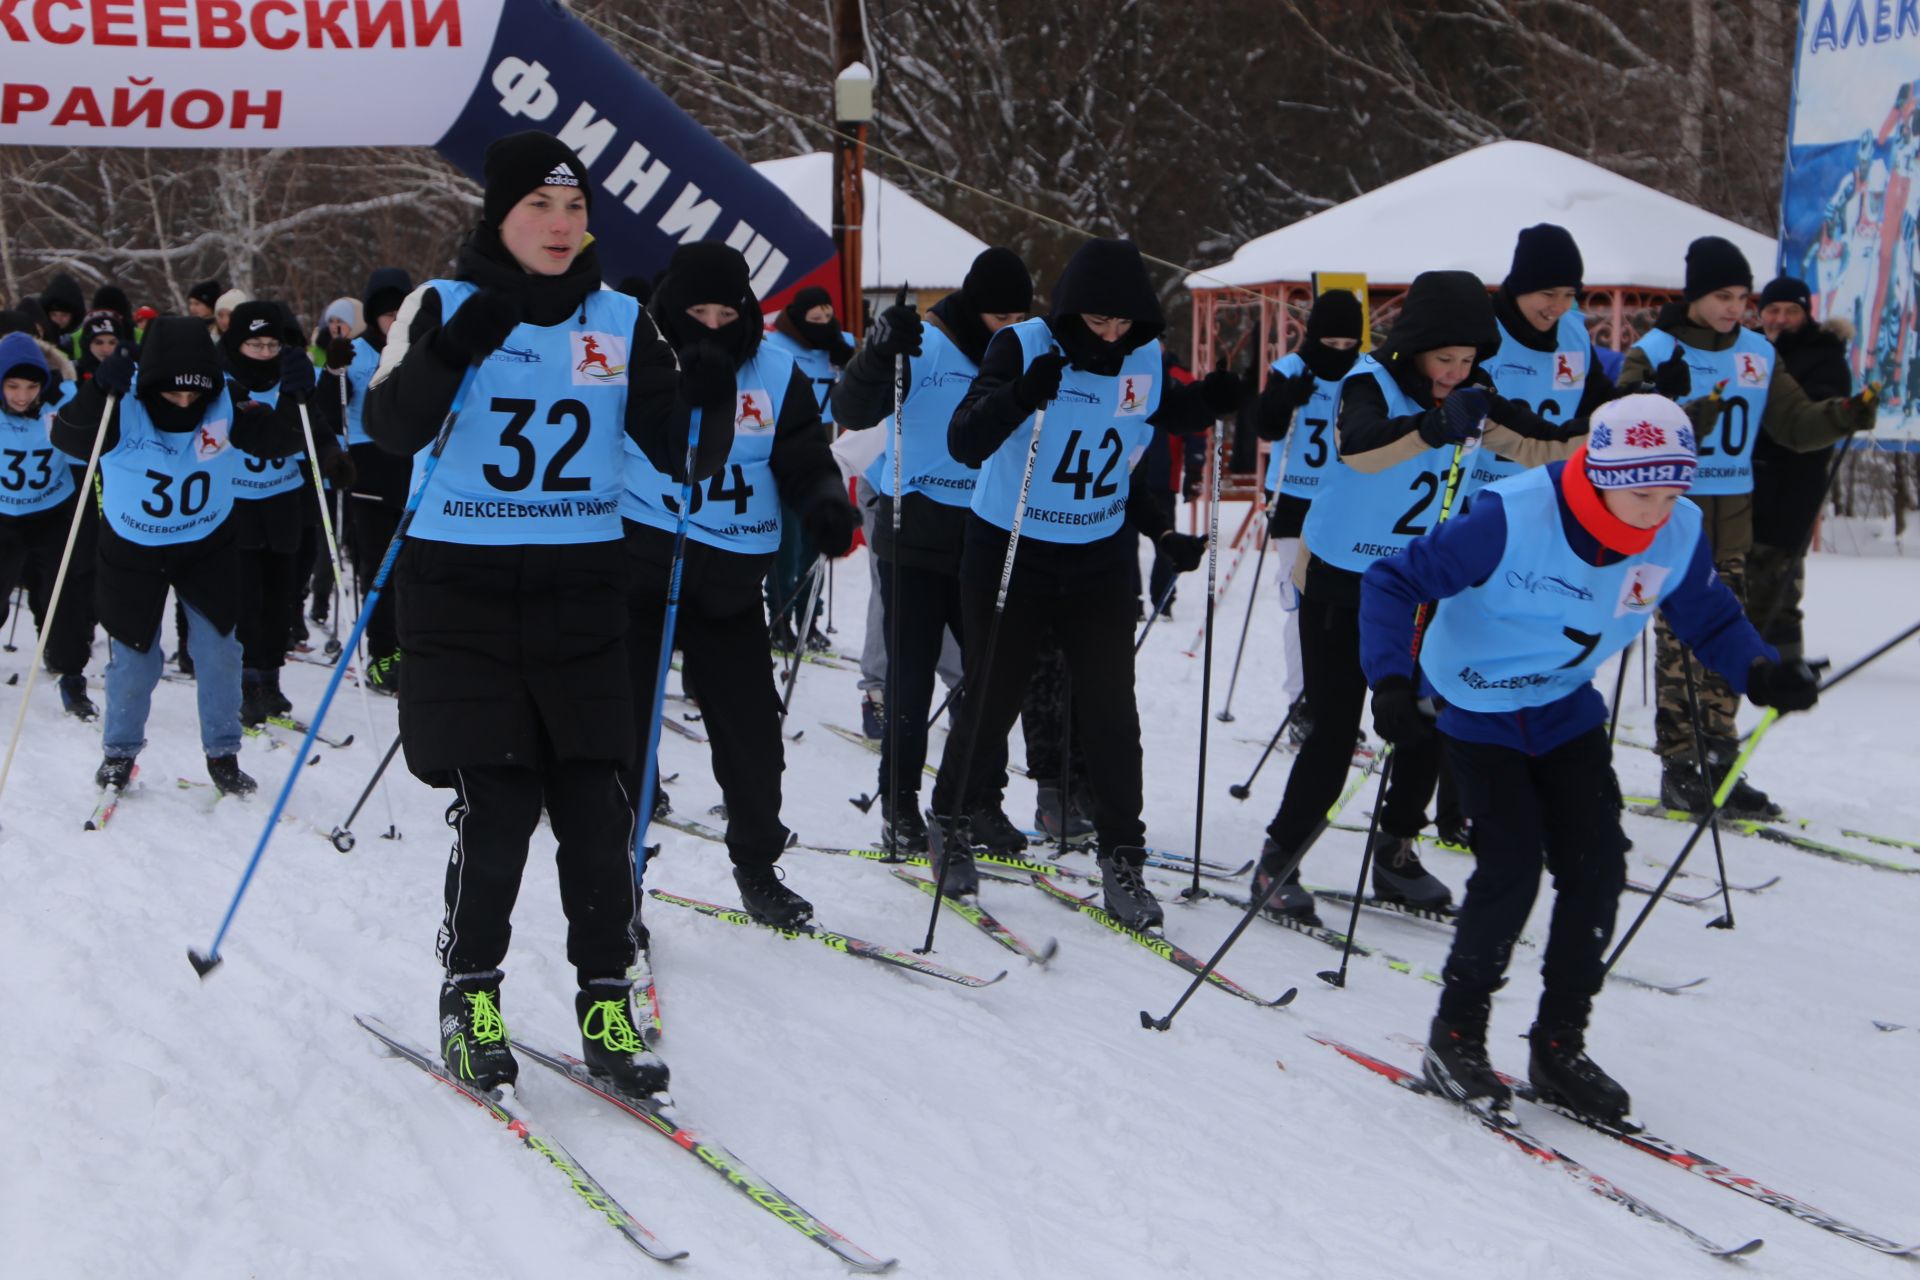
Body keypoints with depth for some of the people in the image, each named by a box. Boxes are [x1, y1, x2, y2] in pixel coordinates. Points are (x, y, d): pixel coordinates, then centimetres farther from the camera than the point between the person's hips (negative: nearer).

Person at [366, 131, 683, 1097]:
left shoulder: (619, 318, 8)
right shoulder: (445, 305, 0)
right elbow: (391, 429, -12)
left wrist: (699, 390, -10)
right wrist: (452, 351, -26)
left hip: (580, 590, 3)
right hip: (463, 590, -3)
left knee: (596, 801, -1)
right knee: (495, 802, -5)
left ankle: (605, 1001, 10)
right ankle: (469, 995, 13)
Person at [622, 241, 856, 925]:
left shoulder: (775, 372, 3)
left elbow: (805, 458, 2)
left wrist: (825, 502, -19)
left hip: (730, 580, 3)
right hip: (638, 565, -3)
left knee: (752, 728, 9)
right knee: (624, 725, 2)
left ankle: (757, 867, 27)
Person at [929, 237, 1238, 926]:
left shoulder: (1146, 359, -4)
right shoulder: (1023, 346, -18)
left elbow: (1170, 412, 19)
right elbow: (964, 443, -26)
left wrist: (1217, 397, -3)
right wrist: (1021, 395, -44)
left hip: (1102, 558, 3)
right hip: (1010, 552, -3)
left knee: (1111, 709, 1)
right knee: (991, 699, 8)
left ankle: (1121, 860, 10)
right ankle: (952, 826, 30)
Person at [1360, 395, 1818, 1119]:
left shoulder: (1678, 535, -14)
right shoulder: (1513, 519, -30)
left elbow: (1710, 618, 1)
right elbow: (1392, 580, -24)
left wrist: (1759, 673, -21)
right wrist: (1391, 683, -36)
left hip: (1565, 710, 5)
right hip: (1474, 707, -5)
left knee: (1597, 864, -4)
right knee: (1512, 863, -15)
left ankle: (1559, 1047, 12)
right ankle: (1455, 1035, 6)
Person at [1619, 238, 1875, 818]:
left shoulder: (1758, 353, 9)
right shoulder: (1655, 353, -5)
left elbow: (1794, 422, 7)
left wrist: (1843, 415, -12)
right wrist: (1685, 421, -32)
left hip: (1733, 516, 5)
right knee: (1679, 645, -6)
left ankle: (1719, 764, 15)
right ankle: (1680, 770, 0)